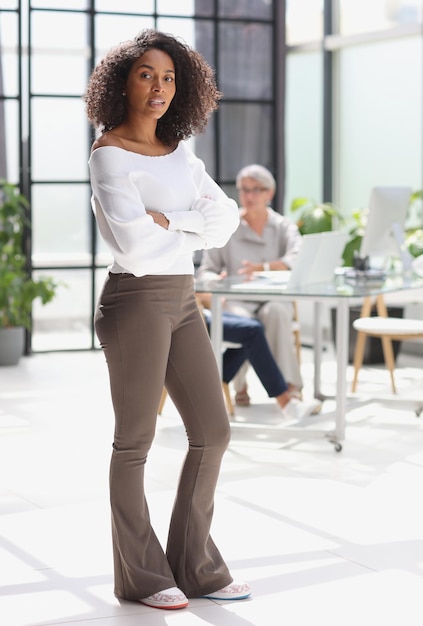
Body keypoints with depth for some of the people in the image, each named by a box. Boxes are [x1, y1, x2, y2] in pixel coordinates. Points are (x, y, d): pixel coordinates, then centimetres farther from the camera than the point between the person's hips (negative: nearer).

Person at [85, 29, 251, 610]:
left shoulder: (180, 153, 12)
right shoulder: (110, 154, -10)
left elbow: (226, 218, 2)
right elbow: (131, 239, -22)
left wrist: (168, 220, -14)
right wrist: (193, 228, -6)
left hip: (181, 301, 8)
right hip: (136, 300, -8)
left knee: (213, 431, 7)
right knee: (136, 440, 2)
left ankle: (194, 565, 18)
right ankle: (139, 574, 15)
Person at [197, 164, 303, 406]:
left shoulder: (284, 227, 7)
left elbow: (297, 260, -14)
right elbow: (205, 271, 6)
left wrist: (264, 267, -32)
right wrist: (218, 281, -20)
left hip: (275, 298, 0)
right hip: (237, 300, 0)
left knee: (276, 312, -36)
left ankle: (289, 383, -31)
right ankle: (240, 385, -17)